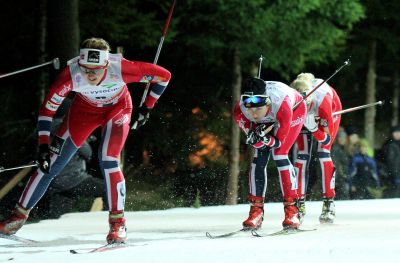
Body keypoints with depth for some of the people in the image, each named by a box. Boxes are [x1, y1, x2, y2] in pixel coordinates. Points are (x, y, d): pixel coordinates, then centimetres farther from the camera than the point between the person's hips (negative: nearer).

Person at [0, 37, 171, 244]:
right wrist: (43, 145, -28)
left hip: (117, 108, -2)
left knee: (108, 160, -24)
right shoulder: (72, 75, -36)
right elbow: (47, 109, -24)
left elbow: (163, 75, -24)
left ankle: (117, 222, -10)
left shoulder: (121, 69, -38)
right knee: (51, 162, -1)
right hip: (85, 108, 2)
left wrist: (146, 108, -15)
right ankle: (19, 215, 12)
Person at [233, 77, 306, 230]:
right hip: (265, 122, 3)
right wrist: (254, 136, -42)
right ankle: (256, 210, -1)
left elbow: (279, 140, -30)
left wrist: (266, 140, -50)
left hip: (294, 110, -3)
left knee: (279, 154, -20)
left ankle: (292, 209, -14)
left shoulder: (282, 105, -45)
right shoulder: (240, 113, -35)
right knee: (259, 157, -11)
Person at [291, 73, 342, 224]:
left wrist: (313, 128, -52)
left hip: (331, 111, -2)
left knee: (323, 152, -16)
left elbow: (326, 139, -37)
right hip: (304, 116, 2)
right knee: (302, 155, -9)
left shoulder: (322, 101, -44)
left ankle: (329, 203, -11)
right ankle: (300, 204, -1)